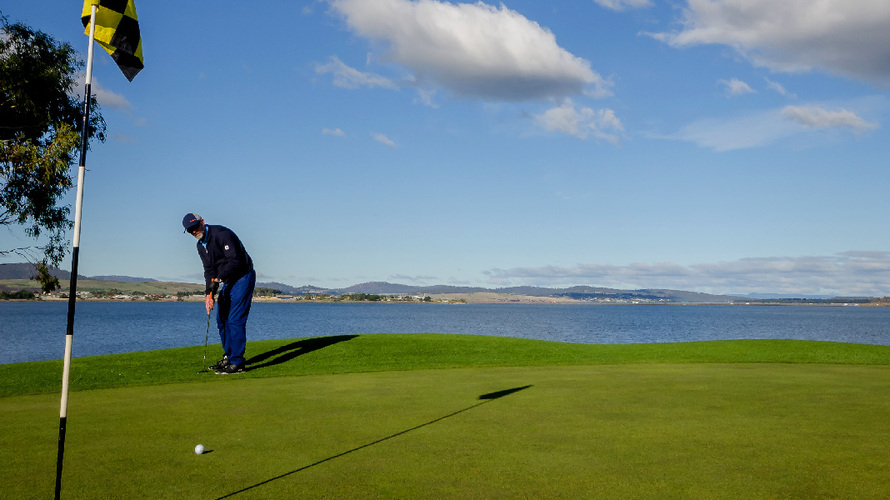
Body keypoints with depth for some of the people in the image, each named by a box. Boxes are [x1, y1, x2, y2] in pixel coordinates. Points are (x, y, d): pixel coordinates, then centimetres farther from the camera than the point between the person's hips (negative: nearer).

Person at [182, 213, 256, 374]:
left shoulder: (221, 233, -19)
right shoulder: (201, 245, 9)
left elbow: (236, 261, -26)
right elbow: (209, 270, 6)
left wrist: (218, 279, -25)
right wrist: (208, 293, -8)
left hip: (242, 277, -9)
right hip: (227, 282, 9)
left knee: (235, 320, -13)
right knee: (222, 319, 11)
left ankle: (237, 363, -10)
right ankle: (228, 357, 23)